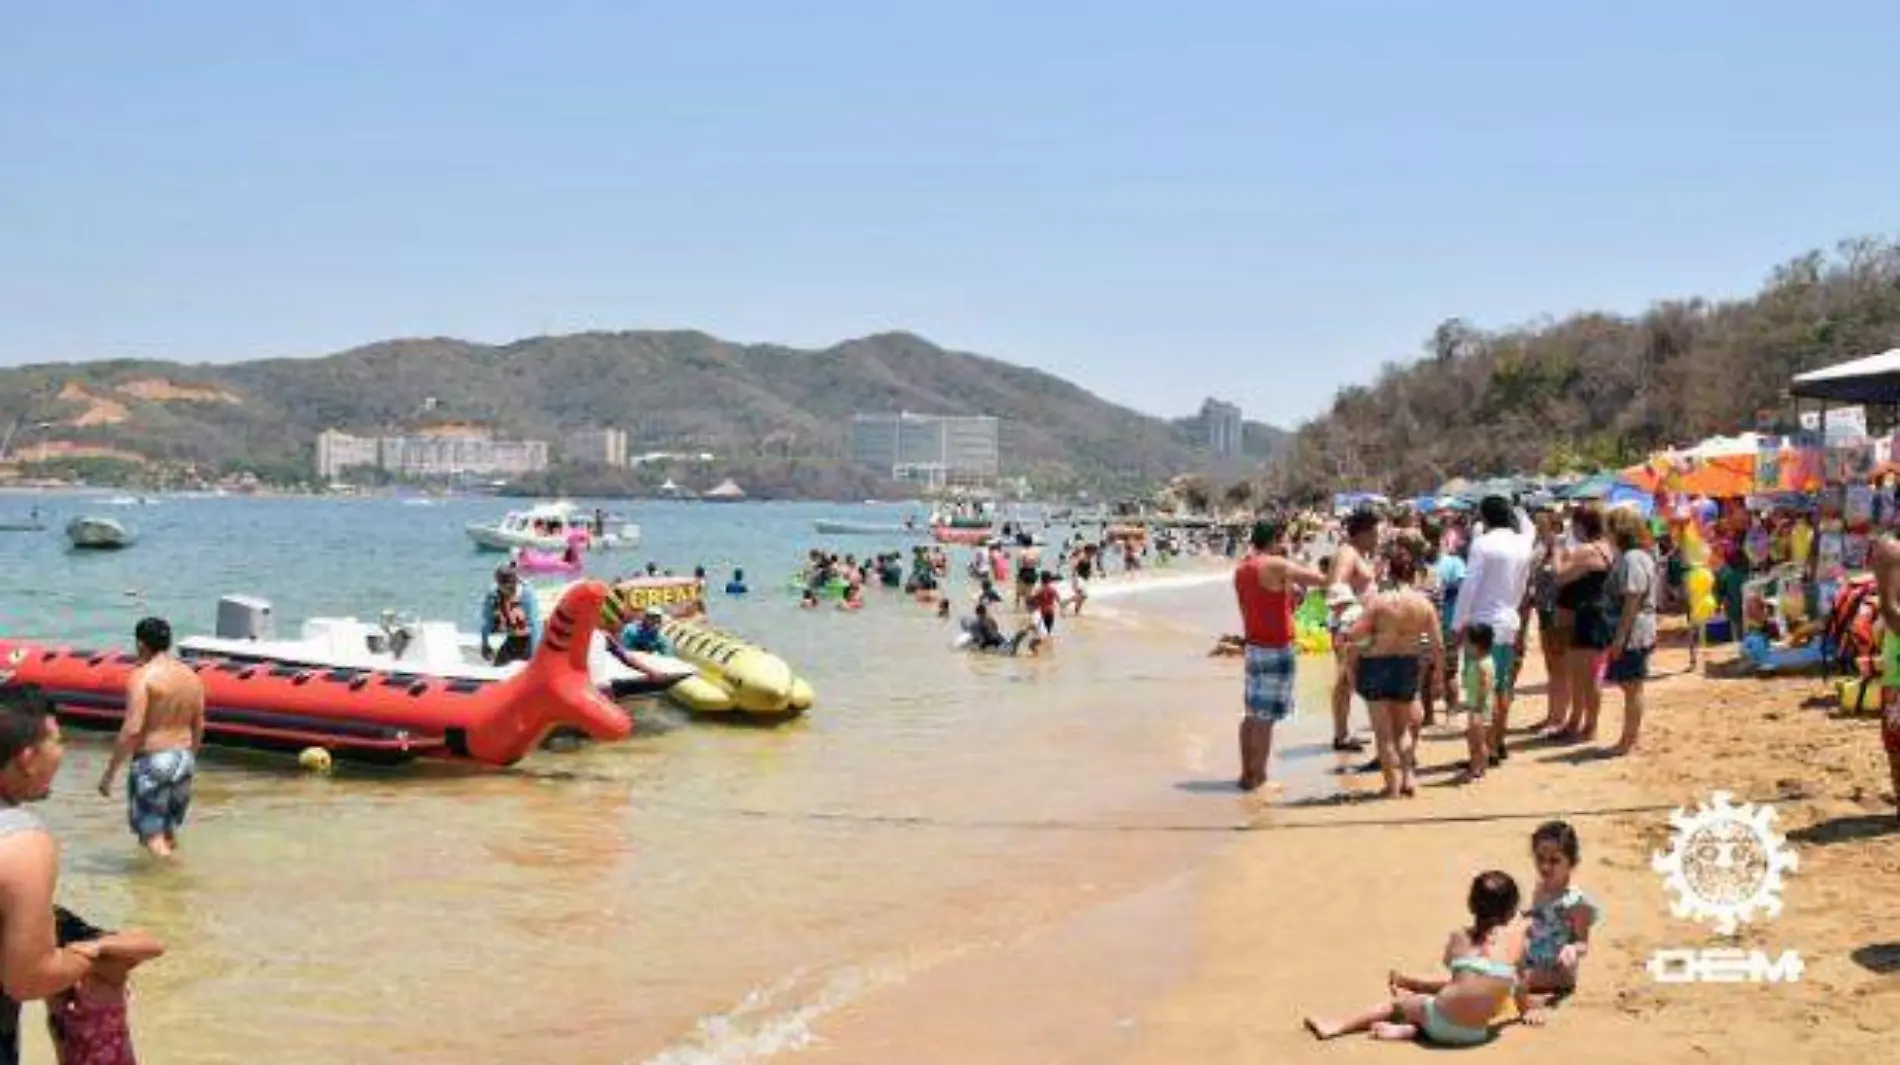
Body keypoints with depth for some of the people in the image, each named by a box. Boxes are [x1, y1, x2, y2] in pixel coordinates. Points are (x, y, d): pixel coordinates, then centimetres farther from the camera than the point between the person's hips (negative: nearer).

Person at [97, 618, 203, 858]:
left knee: (152, 836, -1)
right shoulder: (191, 676, 7)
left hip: (152, 759, -7)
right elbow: (198, 726, 12)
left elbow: (132, 729, -20)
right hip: (184, 758, 7)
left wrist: (110, 772, -14)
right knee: (169, 833, 20)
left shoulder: (142, 677, -13)